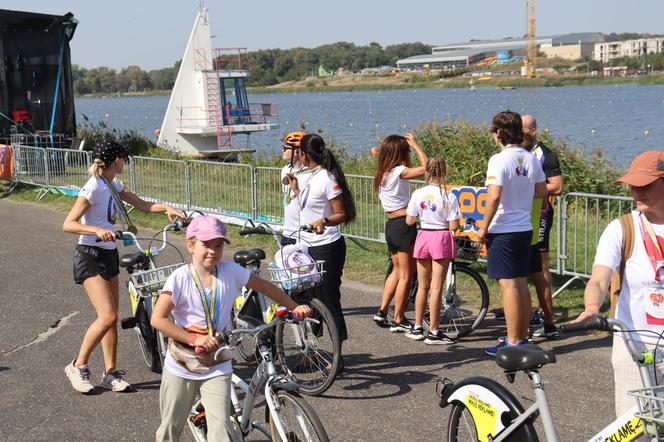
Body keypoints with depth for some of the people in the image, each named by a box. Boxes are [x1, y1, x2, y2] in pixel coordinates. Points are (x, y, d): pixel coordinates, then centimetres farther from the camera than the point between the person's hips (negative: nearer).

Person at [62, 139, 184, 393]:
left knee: (112, 318, 7)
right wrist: (98, 230, -36)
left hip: (108, 255, 8)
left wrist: (166, 208, -7)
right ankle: (78, 367, 1)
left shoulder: (114, 185, 9)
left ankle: (110, 373, 14)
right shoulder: (94, 188, -17)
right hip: (90, 257, -8)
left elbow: (141, 205, 12)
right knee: (107, 316, -15)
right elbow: (68, 224, -21)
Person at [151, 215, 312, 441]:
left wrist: (295, 307, 4)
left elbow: (265, 287, 6)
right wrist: (194, 339, -24)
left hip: (217, 367, 1)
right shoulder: (180, 278, -15)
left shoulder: (230, 272, -7)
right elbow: (158, 319, -19)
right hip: (181, 366, -1)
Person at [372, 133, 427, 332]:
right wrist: (415, 144, -10)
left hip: (390, 225, 8)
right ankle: (399, 321, 5)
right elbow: (425, 167, -19)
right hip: (404, 224, -8)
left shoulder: (382, 174, 10)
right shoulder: (399, 172, -14)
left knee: (397, 270, 22)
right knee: (405, 275, 1)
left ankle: (382, 311, 20)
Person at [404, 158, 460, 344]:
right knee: (437, 287, 0)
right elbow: (453, 226, -12)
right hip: (442, 238, -3)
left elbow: (409, 221, 1)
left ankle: (417, 328, 21)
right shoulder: (449, 196, -11)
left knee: (423, 286, 15)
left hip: (423, 237, 3)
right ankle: (433, 332, 3)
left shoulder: (418, 194, -3)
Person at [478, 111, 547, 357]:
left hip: (503, 231, -7)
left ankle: (513, 343, 0)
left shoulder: (499, 160, -16)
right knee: (521, 284, 14)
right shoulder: (531, 159, 5)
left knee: (508, 285, -4)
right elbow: (542, 192, 12)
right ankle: (523, 337, 22)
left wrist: (484, 227, -14)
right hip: (525, 228, 7)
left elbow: (494, 196, -24)